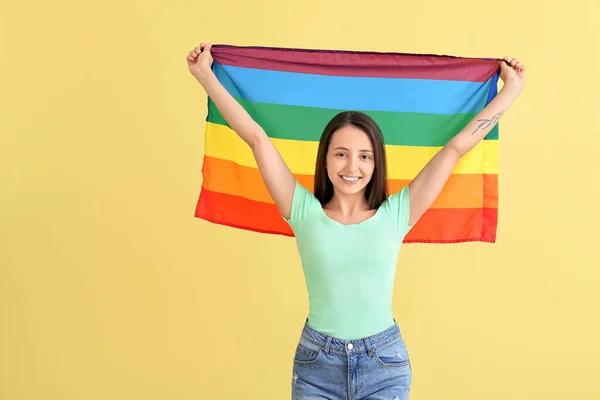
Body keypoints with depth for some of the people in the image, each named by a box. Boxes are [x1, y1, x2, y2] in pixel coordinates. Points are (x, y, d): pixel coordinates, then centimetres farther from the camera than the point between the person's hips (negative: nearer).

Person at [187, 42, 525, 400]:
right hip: (316, 364, 0)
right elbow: (256, 137, -5)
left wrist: (511, 89, 4)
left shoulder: (394, 215, -4)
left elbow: (457, 146, -1)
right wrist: (205, 75, 0)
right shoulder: (306, 213, -5)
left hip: (385, 364, 0)